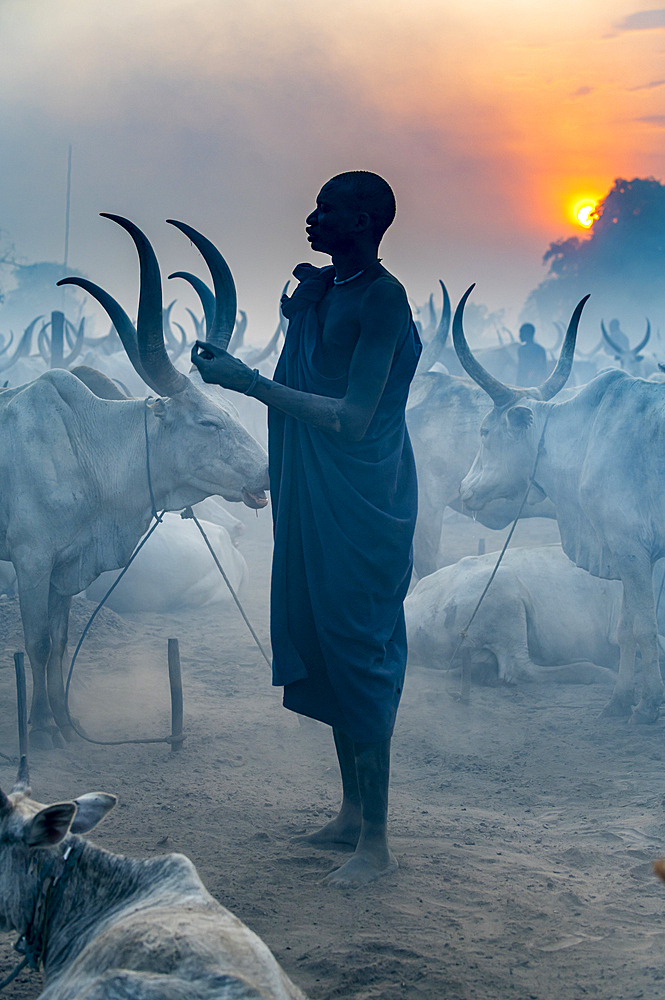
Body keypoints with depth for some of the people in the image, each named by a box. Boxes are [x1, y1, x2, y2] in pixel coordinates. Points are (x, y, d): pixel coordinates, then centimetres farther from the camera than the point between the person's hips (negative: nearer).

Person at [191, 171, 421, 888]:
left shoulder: (380, 301, -16)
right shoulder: (321, 288, 11)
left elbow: (354, 419, -23)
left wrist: (249, 382, -22)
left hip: (361, 504, -9)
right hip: (314, 497, 9)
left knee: (357, 657, -7)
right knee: (325, 649, 14)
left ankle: (376, 842, 0)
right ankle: (352, 811, 27)